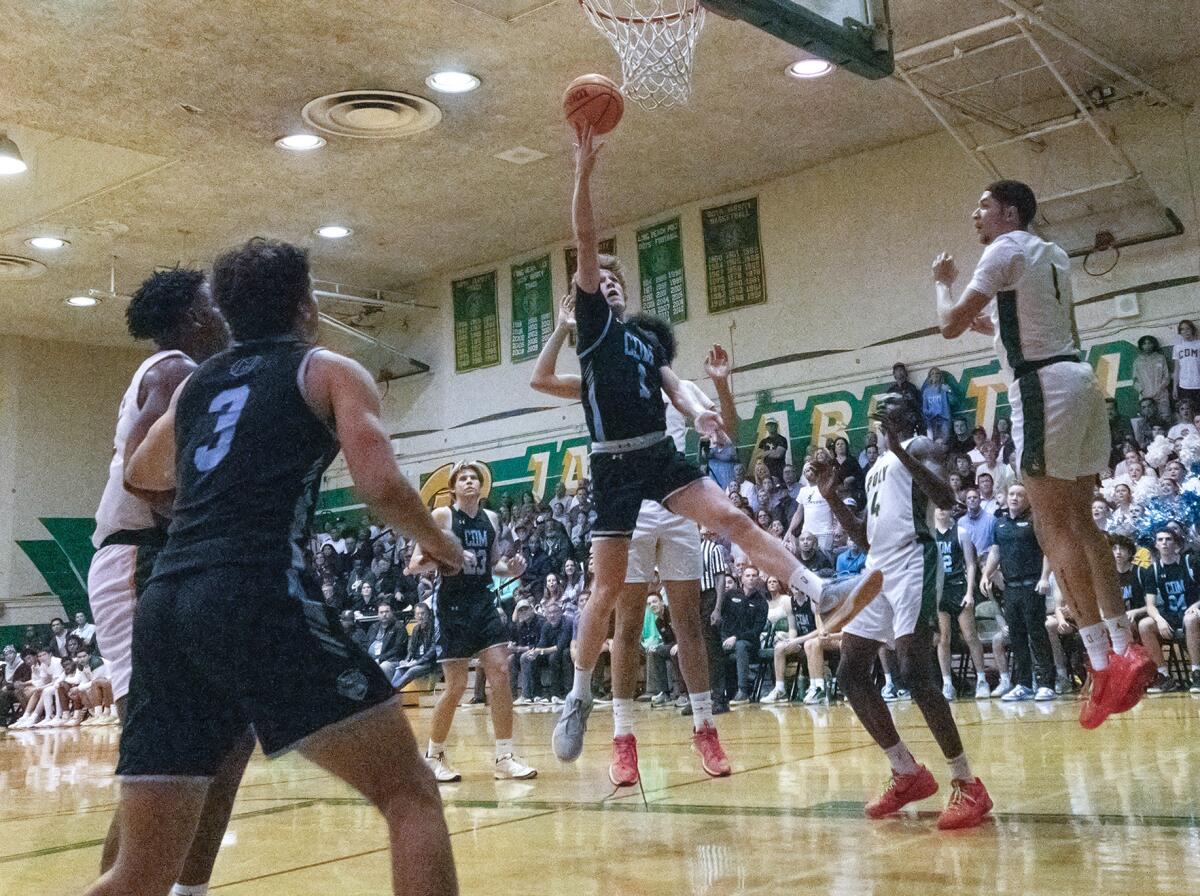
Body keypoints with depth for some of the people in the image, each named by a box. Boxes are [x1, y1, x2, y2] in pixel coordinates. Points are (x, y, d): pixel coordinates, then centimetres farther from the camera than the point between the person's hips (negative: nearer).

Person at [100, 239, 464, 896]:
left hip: (163, 607, 6)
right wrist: (438, 542, 13)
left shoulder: (195, 382, 27)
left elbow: (140, 476, 44)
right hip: (258, 595, -6)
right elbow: (380, 486, -5)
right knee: (409, 794, 3)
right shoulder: (330, 370, 11)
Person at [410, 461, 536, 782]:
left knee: (500, 672, -4)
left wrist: (510, 569, 0)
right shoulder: (441, 516, -6)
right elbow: (416, 562, -9)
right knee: (456, 686, -4)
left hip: (484, 602, 5)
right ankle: (433, 755, 16)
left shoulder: (490, 518, 10)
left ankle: (505, 757, 4)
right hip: (452, 605, -5)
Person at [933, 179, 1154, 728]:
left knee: (1055, 526, -8)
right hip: (1077, 377, 9)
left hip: (1044, 388, -9)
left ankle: (1104, 662, -10)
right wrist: (991, 326, 32)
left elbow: (950, 325, -9)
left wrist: (943, 282, 9)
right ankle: (1124, 649, 10)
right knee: (1079, 522, 11)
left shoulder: (1005, 250, -6)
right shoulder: (1052, 254, 22)